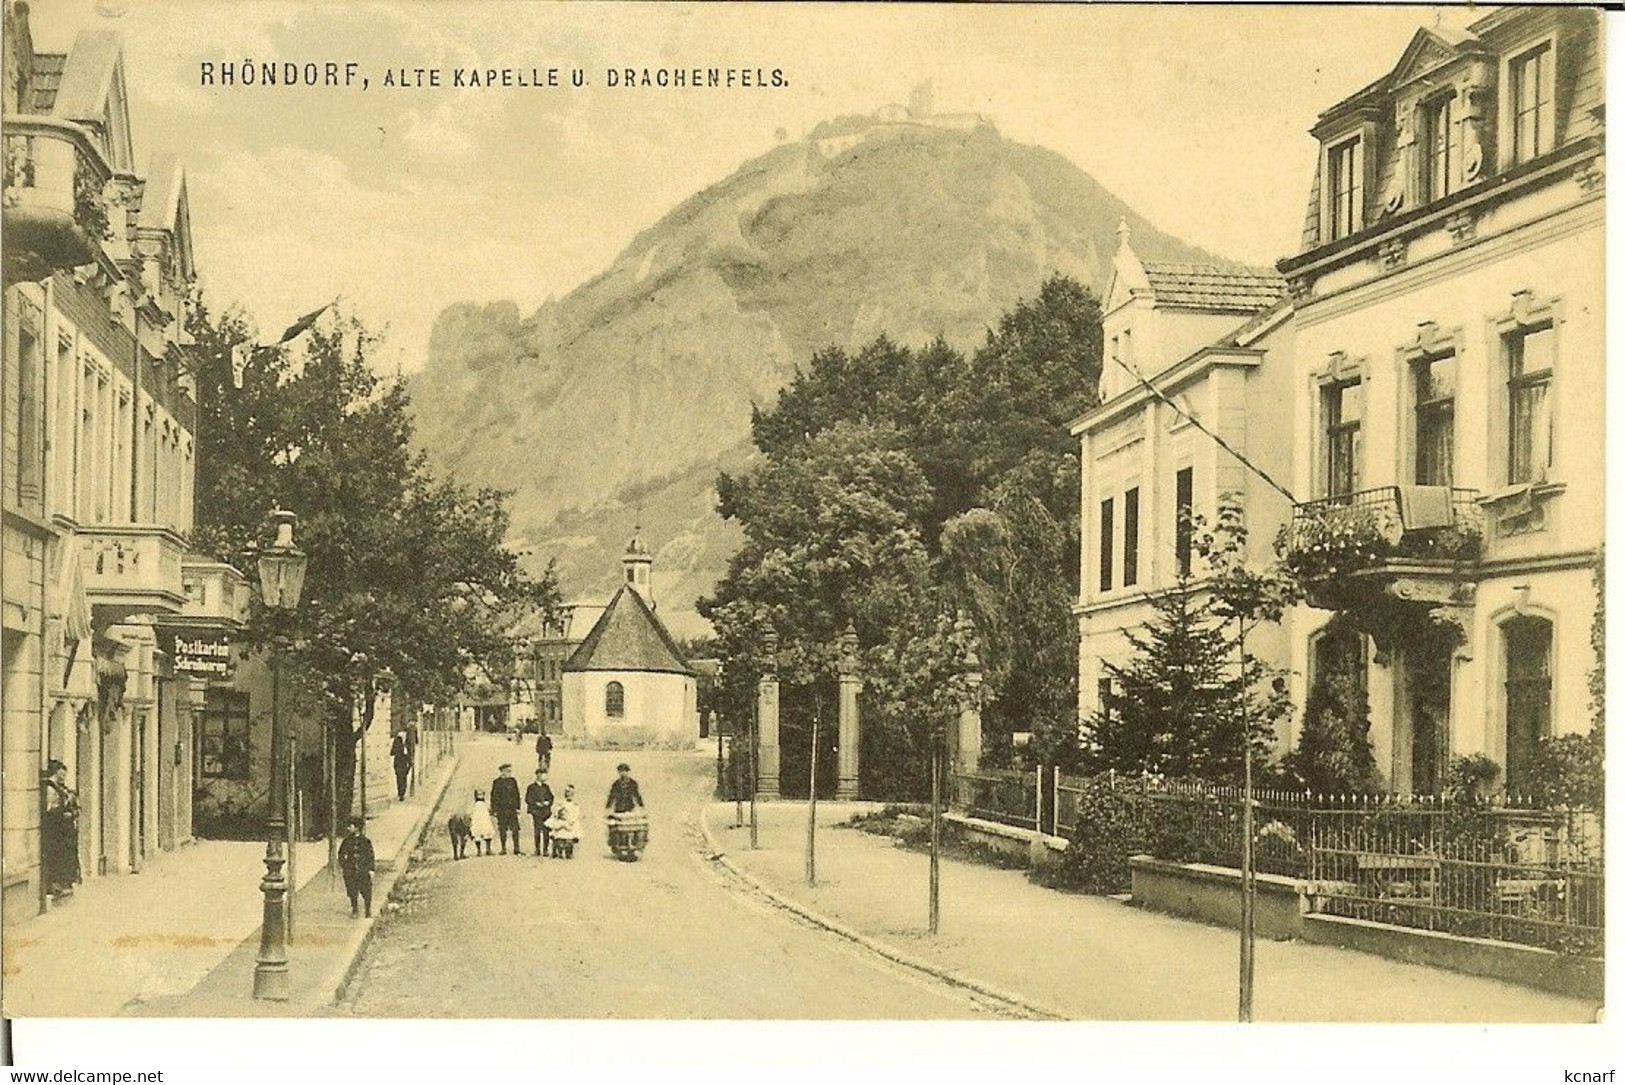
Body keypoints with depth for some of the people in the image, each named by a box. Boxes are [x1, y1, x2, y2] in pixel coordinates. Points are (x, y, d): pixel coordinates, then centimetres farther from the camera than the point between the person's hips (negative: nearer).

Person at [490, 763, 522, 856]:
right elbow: (494, 797, 0)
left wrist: (517, 807, 7)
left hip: (512, 809, 2)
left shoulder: (513, 781, 10)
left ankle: (516, 849, -4)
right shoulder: (497, 782, 0)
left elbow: (517, 795, 13)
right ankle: (504, 849, 11)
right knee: (502, 830, 2)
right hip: (501, 810, -2)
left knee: (515, 829, -6)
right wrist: (494, 810, -4)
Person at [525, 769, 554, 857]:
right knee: (537, 830, -6)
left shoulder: (546, 787, 16)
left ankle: (545, 850, 5)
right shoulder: (531, 787, 0)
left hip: (546, 812, 4)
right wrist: (537, 803, -15)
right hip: (536, 812, -4)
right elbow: (528, 799, -4)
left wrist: (547, 802, -2)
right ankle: (537, 849, 0)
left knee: (546, 831, 0)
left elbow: (551, 797, 19)